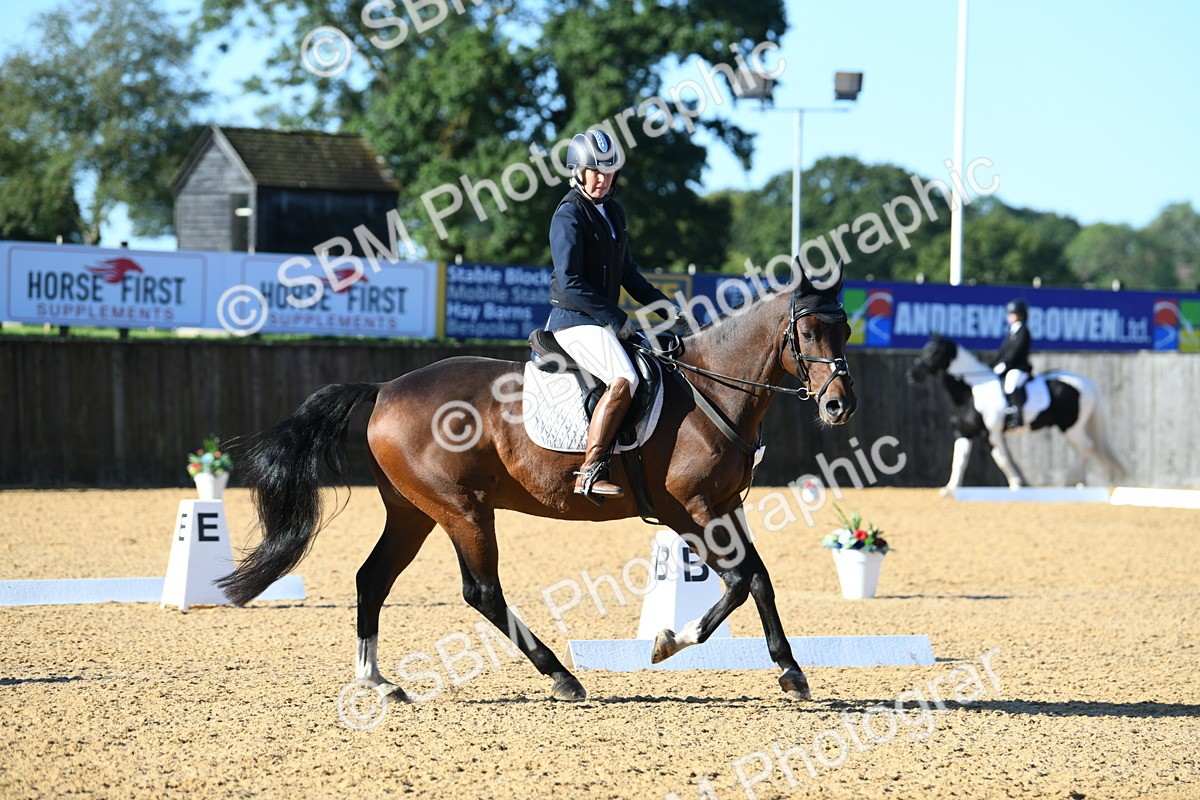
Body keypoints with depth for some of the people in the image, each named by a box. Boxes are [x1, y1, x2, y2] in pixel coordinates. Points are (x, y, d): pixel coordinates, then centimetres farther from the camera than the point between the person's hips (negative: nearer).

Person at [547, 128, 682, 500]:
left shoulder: (613, 211, 15)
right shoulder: (569, 215, -12)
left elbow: (627, 271, 24)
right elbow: (570, 285, -19)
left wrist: (659, 302, 10)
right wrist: (617, 319, -16)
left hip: (606, 320, 10)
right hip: (574, 320, -10)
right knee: (624, 380, -30)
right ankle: (591, 471, -33)